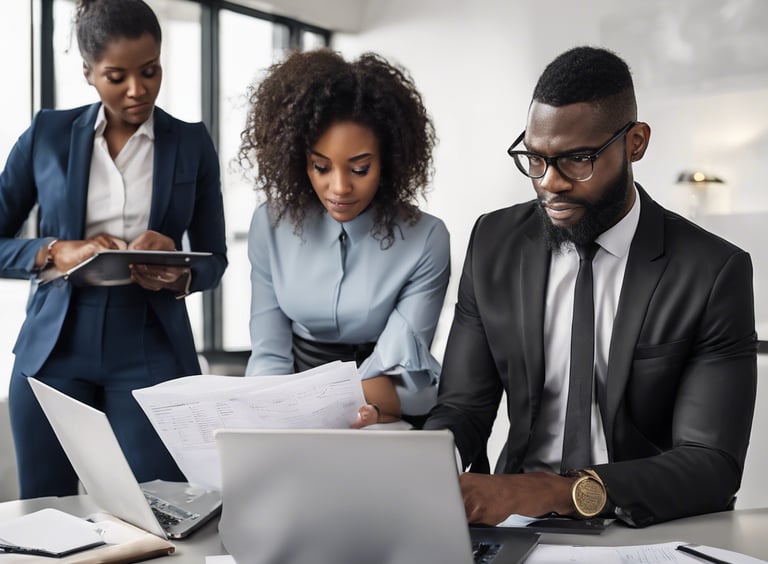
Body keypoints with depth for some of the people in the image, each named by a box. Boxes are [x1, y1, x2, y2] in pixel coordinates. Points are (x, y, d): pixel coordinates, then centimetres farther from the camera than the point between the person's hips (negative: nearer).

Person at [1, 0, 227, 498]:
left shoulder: (192, 143, 4)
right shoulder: (48, 134, 3)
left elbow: (214, 257, 7)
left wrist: (180, 277, -14)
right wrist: (56, 252, -14)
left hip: (151, 352, 0)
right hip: (55, 350, 1)